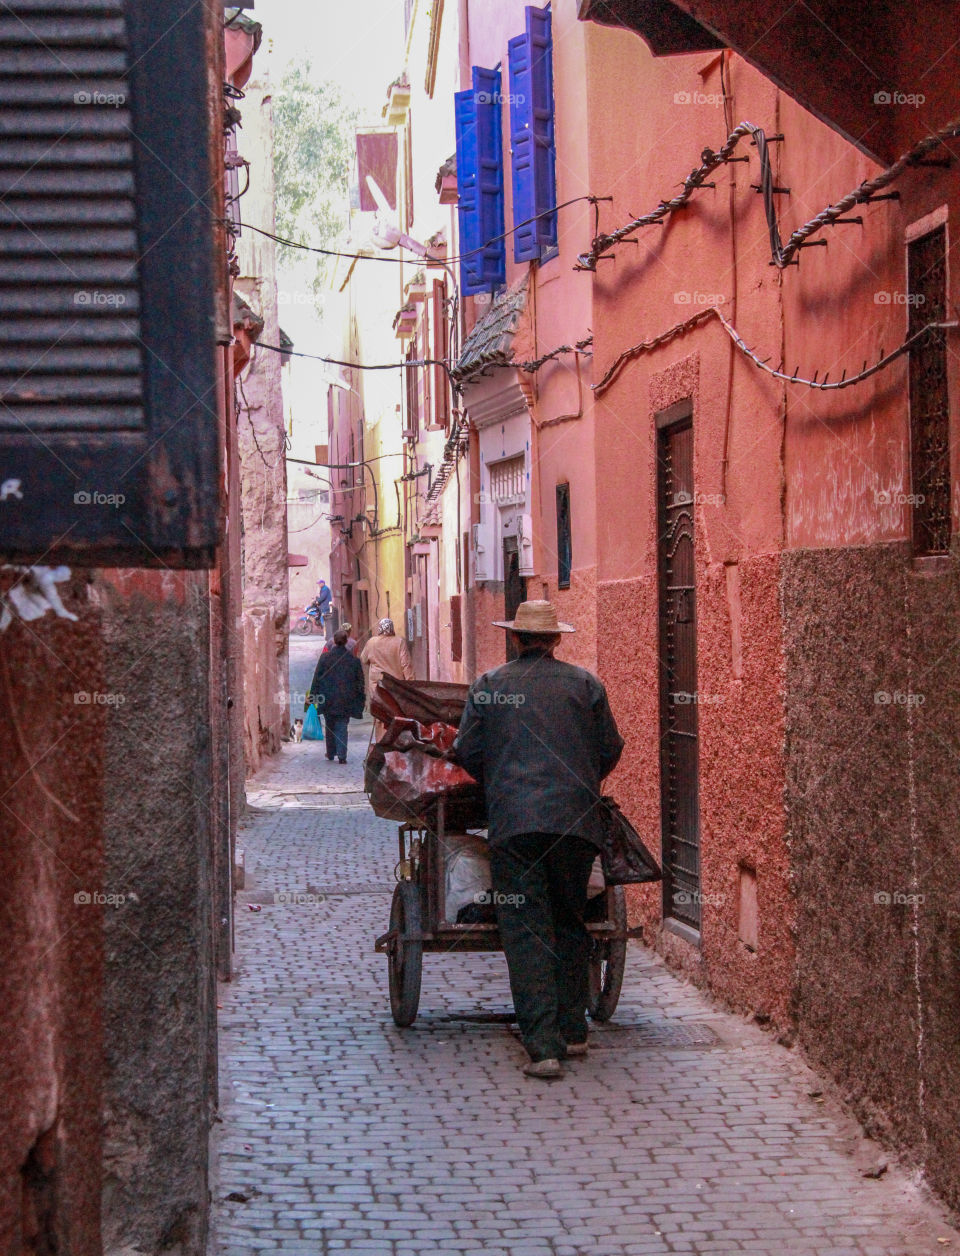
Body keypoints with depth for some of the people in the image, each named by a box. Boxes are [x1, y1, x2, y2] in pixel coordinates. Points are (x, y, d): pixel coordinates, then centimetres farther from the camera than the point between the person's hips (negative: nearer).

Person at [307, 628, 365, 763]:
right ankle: (342, 755, -8)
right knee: (342, 727, 3)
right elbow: (360, 680, 2)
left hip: (328, 699, 0)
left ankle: (331, 753, 25)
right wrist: (360, 700, 11)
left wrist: (313, 695, 5)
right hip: (345, 700, 0)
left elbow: (317, 677, -2)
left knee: (330, 727, 16)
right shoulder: (354, 659, -4)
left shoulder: (325, 657, -6)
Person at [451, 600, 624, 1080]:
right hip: (575, 820, 2)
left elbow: (467, 753, 7)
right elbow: (610, 751, 10)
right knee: (570, 923, 18)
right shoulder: (585, 684, 7)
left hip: (512, 823, -2)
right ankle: (572, 1030, 23)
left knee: (526, 932, -2)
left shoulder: (488, 686, 6)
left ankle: (544, 1045, -10)